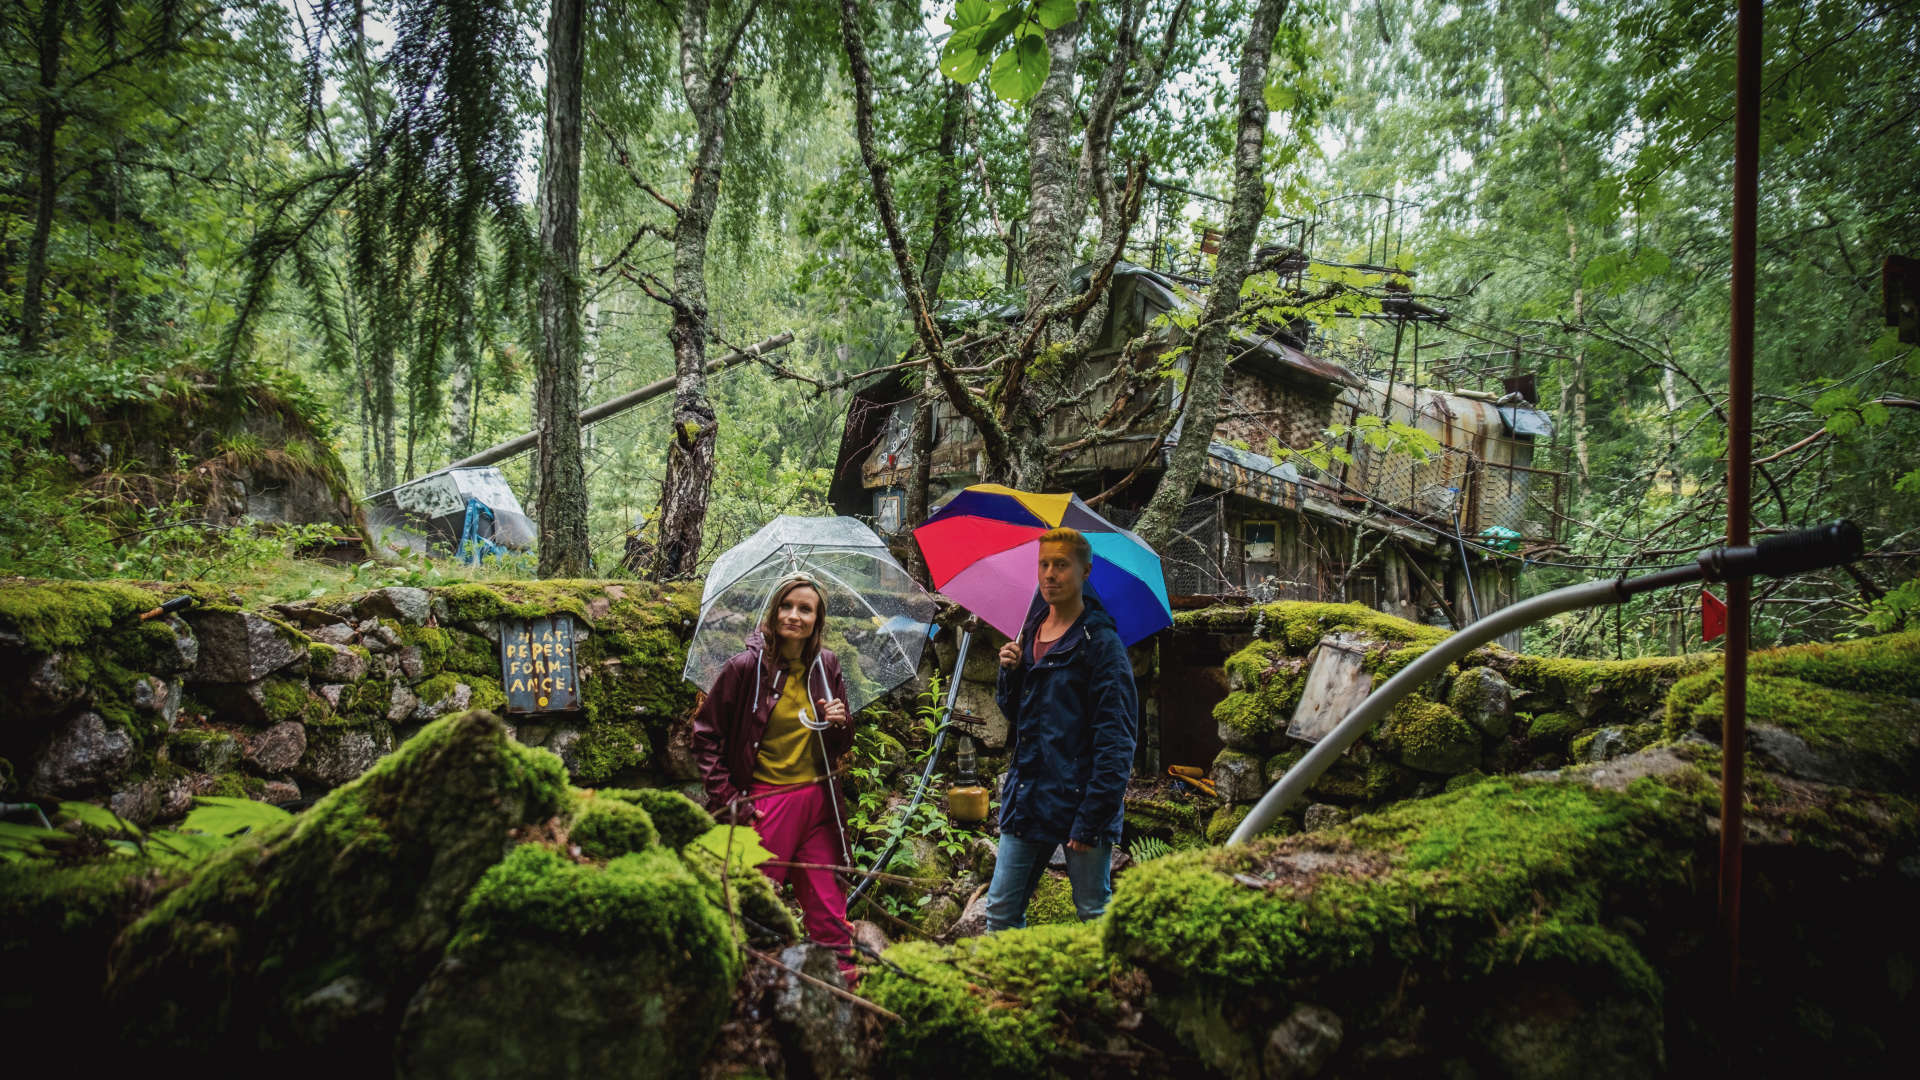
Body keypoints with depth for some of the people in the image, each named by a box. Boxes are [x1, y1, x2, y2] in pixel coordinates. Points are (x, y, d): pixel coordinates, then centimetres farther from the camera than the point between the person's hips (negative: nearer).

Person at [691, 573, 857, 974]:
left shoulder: (826, 666, 7)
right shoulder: (747, 667, -7)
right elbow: (706, 734, -2)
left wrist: (840, 723, -7)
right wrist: (728, 799, -6)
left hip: (818, 802, 4)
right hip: (766, 803, -4)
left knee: (829, 911, 6)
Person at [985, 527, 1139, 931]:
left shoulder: (1101, 643, -9)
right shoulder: (1030, 632, 11)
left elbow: (1115, 741, -13)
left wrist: (1092, 818, -19)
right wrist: (1010, 672, -1)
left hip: (1079, 803, -6)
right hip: (1027, 801, 6)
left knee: (1094, 916, 5)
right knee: (1000, 911, 8)